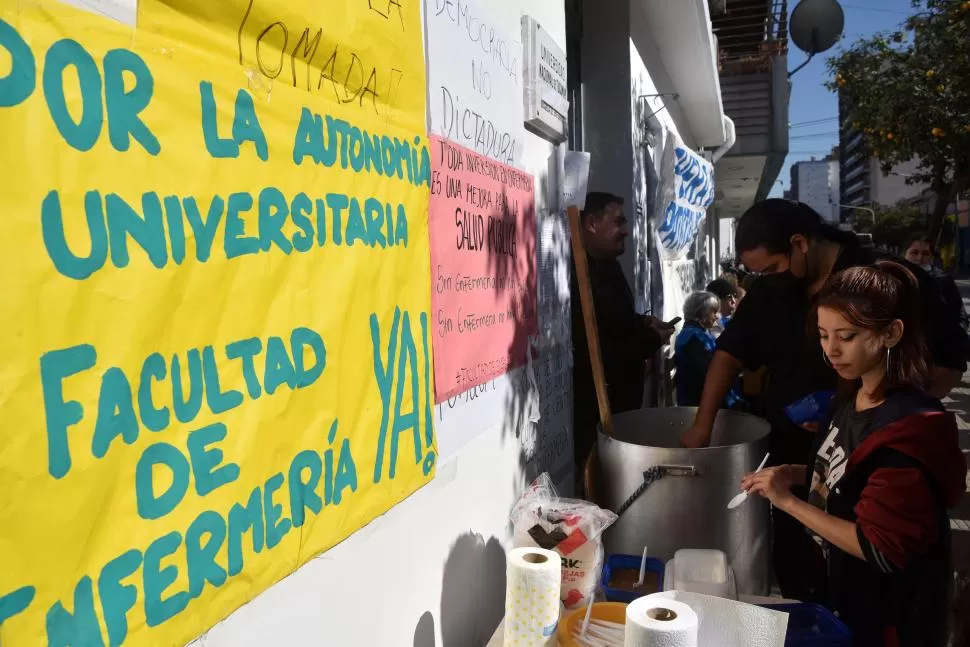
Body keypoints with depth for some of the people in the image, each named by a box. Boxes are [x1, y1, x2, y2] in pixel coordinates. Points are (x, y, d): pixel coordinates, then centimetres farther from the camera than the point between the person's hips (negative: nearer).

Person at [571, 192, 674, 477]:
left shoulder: (608, 266, 11)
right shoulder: (579, 276, -23)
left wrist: (643, 322, 6)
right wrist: (652, 340, -15)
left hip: (621, 400, 10)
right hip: (595, 409, -10)